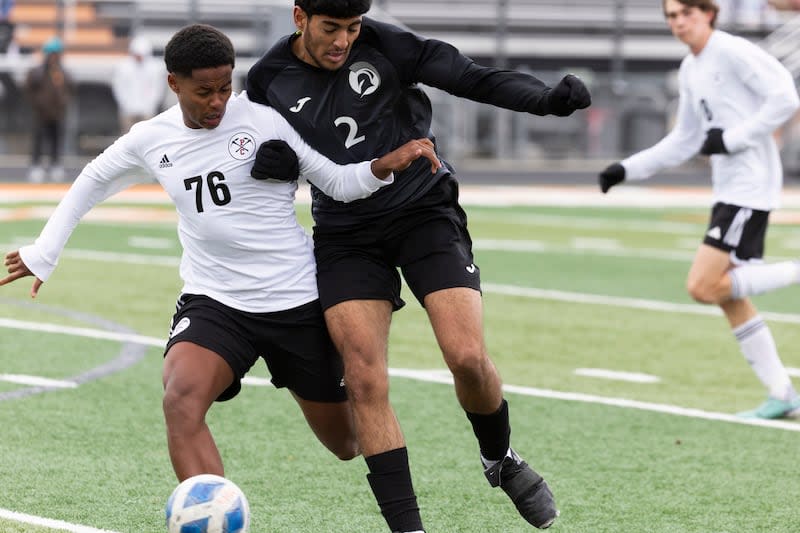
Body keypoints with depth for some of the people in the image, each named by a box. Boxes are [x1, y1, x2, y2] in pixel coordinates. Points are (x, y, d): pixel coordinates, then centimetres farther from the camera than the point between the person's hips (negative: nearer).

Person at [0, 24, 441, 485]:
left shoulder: (264, 116, -9)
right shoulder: (151, 140, -1)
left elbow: (337, 182, -5)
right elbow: (90, 185, 17)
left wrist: (384, 166, -24)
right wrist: (42, 256, 19)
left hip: (298, 302, -1)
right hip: (214, 303, 1)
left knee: (346, 445, 13)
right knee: (182, 400, -32)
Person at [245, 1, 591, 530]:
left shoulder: (382, 45, -11)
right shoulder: (268, 79, -3)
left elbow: (474, 78, -15)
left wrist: (545, 98, -30)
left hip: (424, 210, -2)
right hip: (345, 235, 2)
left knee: (468, 357, -16)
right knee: (365, 381, -13)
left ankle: (501, 461, 16)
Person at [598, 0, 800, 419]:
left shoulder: (733, 52, -10)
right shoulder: (690, 70, 16)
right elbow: (684, 141, 23)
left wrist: (732, 138, -18)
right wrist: (627, 169, 17)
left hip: (751, 186, -9)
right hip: (728, 190, 9)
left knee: (703, 287, -16)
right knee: (729, 299, 7)